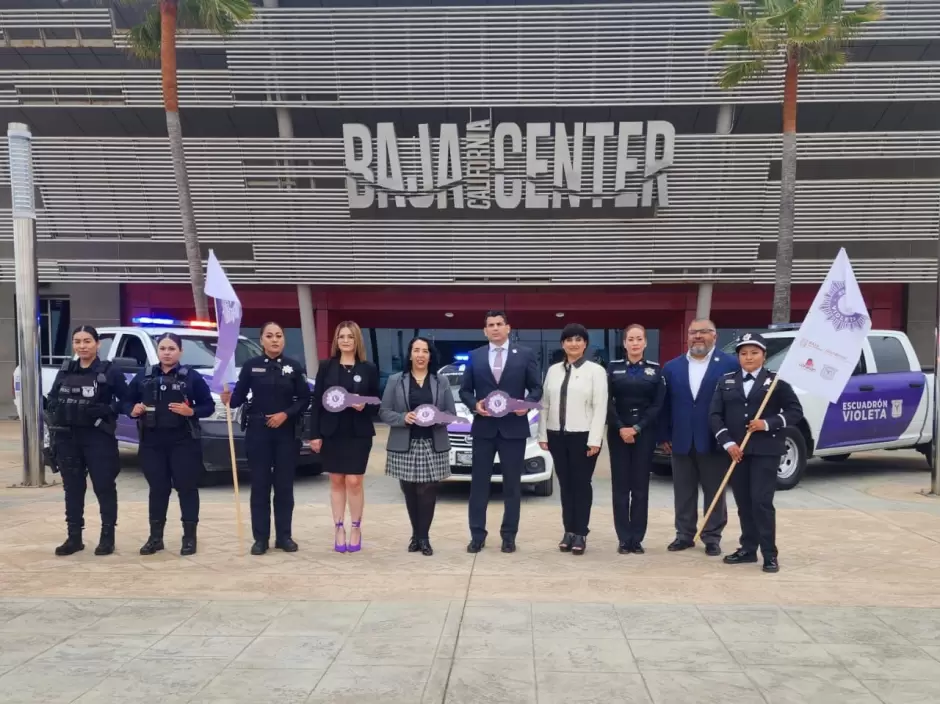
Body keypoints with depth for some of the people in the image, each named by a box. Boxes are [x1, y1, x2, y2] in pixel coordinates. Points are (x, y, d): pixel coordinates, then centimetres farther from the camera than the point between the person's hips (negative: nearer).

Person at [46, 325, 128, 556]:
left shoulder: (108, 372, -4)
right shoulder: (65, 371, 10)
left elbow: (126, 399, -1)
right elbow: (51, 400, 17)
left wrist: (106, 411, -15)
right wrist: (54, 423, 1)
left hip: (98, 437, -5)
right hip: (67, 438, 5)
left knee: (104, 487, 0)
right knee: (72, 488, 9)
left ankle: (107, 537, 9)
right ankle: (74, 537, 18)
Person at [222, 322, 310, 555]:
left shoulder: (294, 366, 3)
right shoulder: (251, 366, 3)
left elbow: (304, 399, 2)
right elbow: (240, 396, 0)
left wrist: (286, 414, -11)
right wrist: (229, 400, -21)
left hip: (286, 432, 1)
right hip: (258, 431, 0)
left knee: (284, 484, 5)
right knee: (260, 484, 2)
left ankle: (284, 536, 14)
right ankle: (261, 538, 9)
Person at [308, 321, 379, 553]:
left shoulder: (369, 369, 2)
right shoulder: (326, 367, 3)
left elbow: (377, 404, 5)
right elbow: (317, 402, 2)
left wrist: (364, 407, -17)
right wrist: (314, 434, -4)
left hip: (359, 434, -1)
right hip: (332, 433, 1)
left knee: (354, 482, -3)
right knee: (336, 482, 7)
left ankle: (356, 529, 12)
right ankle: (339, 529, 16)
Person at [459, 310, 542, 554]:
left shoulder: (525, 355, 3)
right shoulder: (475, 356, 8)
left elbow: (536, 388, 3)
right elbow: (465, 390, 9)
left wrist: (527, 404, -16)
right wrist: (475, 404, -11)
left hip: (513, 428, -1)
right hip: (483, 428, 1)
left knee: (512, 485, 5)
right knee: (479, 483, 4)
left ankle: (509, 536, 14)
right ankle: (477, 535, 11)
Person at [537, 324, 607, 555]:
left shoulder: (595, 371, -3)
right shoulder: (553, 370, 10)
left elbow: (600, 407, -8)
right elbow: (544, 404, 10)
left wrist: (594, 439, -13)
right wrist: (542, 434, 5)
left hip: (582, 435, -4)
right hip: (557, 435, 4)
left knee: (581, 484, 2)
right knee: (565, 484, 9)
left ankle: (581, 533, 9)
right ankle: (569, 531, 16)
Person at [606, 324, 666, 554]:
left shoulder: (655, 370, 5)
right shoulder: (613, 368, 6)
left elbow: (658, 404, -1)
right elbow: (607, 402, 0)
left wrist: (637, 428, -10)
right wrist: (620, 428, -13)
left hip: (645, 433, 0)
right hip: (618, 432, 0)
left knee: (641, 486, 1)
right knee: (620, 486, 0)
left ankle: (637, 539, 7)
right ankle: (624, 539, 6)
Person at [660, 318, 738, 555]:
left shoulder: (730, 365, -3)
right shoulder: (672, 367, 8)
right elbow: (665, 405, 7)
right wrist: (665, 436, 3)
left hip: (714, 441, -3)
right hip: (681, 441, 3)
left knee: (714, 492, 6)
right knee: (683, 492, 11)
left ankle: (712, 537, 17)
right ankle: (684, 534, 22)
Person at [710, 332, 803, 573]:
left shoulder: (776, 380, 0)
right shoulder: (726, 381, 8)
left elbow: (795, 411, -1)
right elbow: (715, 415, 4)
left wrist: (768, 424, -14)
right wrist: (728, 443, -9)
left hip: (765, 451, -4)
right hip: (736, 450, 4)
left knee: (761, 501, -8)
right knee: (743, 503, 8)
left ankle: (770, 555, 0)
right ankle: (748, 549, 19)